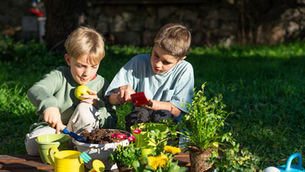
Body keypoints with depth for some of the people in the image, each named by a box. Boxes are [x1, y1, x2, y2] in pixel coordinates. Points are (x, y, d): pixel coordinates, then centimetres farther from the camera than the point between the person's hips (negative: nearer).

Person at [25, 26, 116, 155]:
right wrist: (49, 105, -53)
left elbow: (111, 124, -4)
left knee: (84, 108, -28)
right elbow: (35, 90, -31)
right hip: (52, 128, 0)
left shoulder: (102, 85, -5)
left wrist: (98, 105, -24)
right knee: (33, 147, -30)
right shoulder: (59, 76, -10)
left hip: (81, 132, 1)